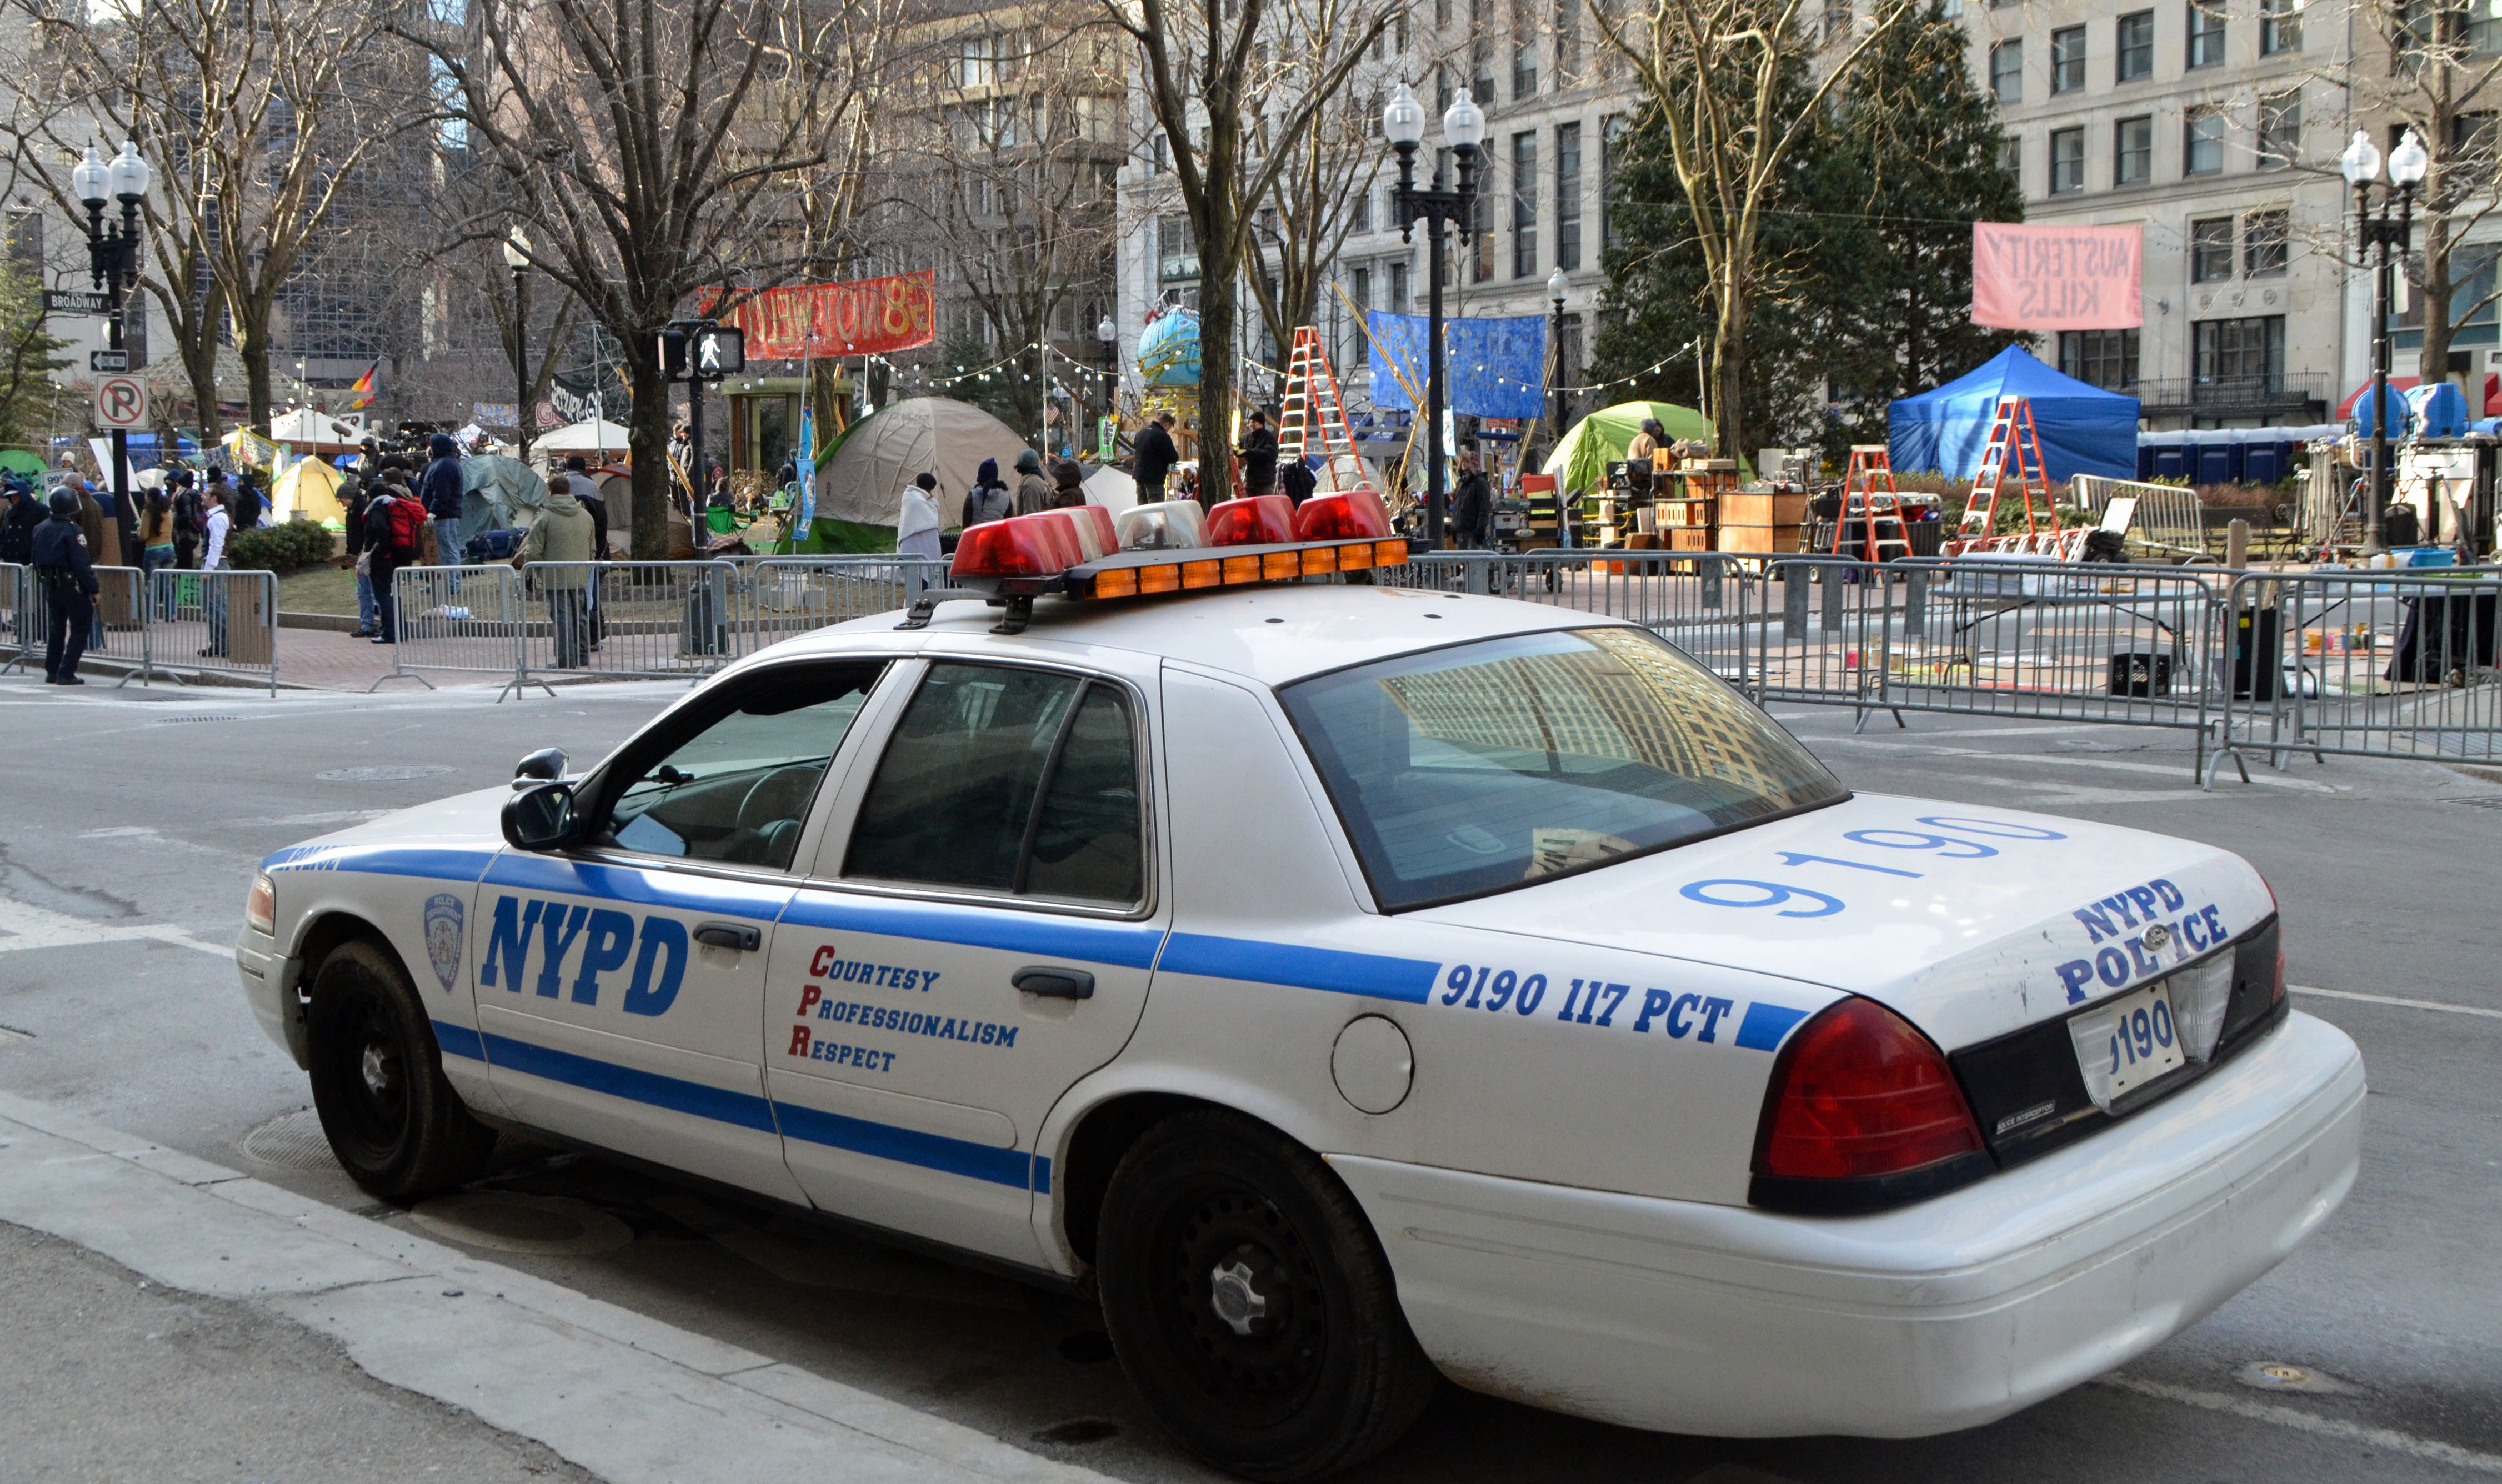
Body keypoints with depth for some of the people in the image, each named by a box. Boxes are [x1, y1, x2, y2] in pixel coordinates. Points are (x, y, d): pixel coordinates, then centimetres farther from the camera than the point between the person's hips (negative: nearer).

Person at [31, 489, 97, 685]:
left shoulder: (40, 529, 6)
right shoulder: (72, 531, -17)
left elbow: (37, 560, 13)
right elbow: (82, 565, -20)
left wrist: (43, 580, 22)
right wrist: (93, 589, -16)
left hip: (51, 586, 7)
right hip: (72, 586, -7)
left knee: (56, 627, 18)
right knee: (80, 628, 1)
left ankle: (52, 672, 21)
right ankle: (66, 673, -5)